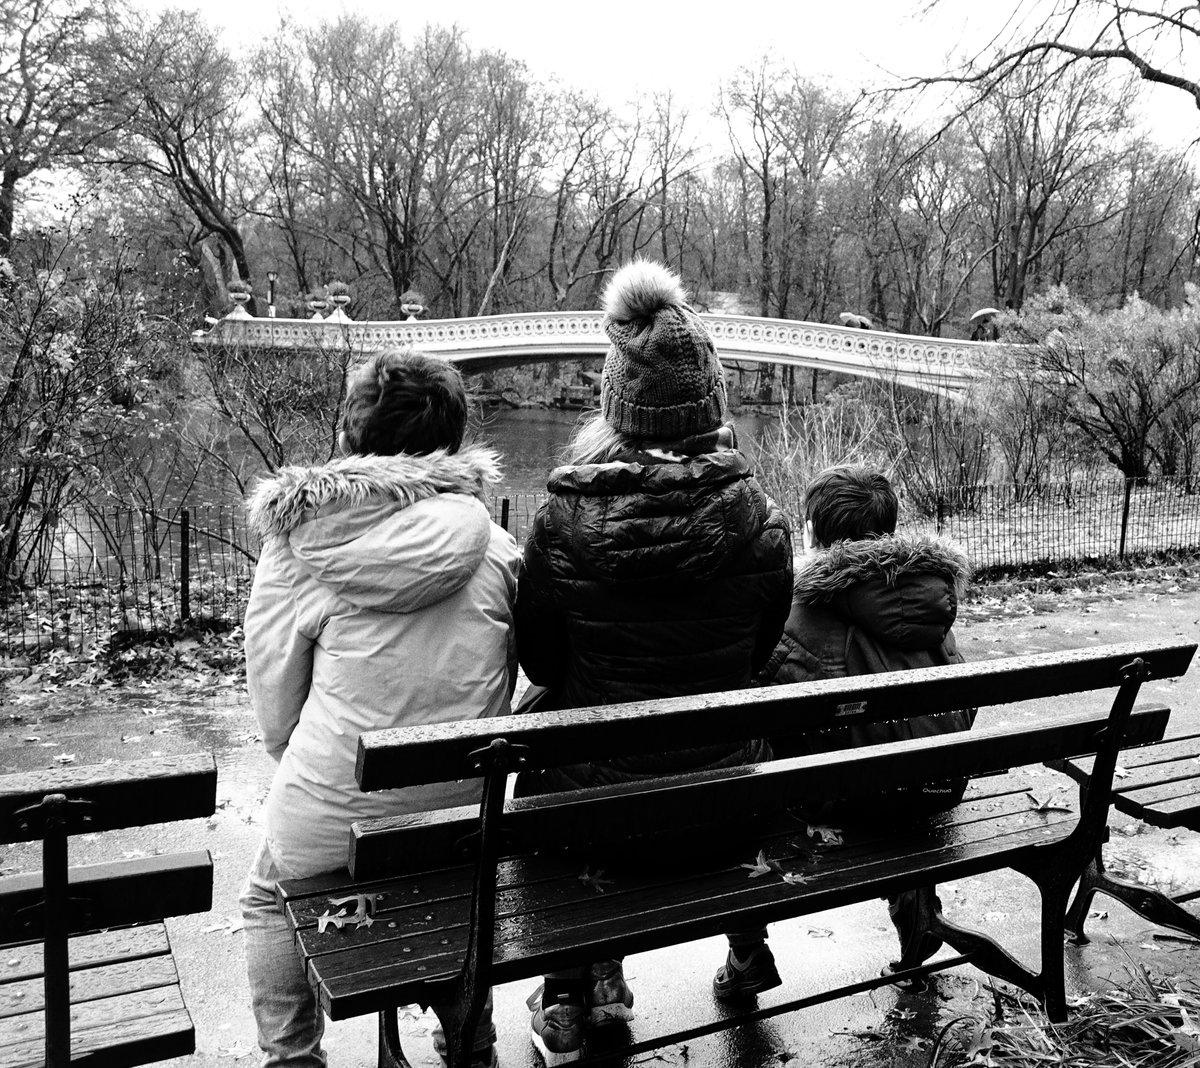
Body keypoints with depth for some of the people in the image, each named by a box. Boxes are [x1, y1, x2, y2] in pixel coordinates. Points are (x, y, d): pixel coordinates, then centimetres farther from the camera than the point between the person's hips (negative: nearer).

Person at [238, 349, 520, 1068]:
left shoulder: (299, 550, -11)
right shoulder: (496, 548, -7)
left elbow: (275, 704, -2)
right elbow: (507, 690, 4)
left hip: (335, 814, -2)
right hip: (466, 809, 2)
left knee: (270, 902, 30)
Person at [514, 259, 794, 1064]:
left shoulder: (567, 520, -18)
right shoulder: (761, 521, -12)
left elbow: (537, 659, -4)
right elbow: (758, 656, 3)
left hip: (597, 795, -2)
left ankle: (569, 998, 36)